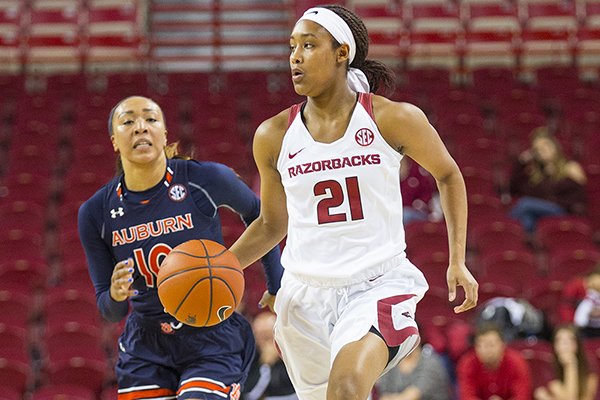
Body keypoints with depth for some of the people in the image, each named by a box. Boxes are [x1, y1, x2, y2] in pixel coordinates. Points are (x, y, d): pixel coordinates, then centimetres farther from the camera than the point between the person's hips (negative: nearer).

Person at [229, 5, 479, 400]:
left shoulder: (395, 119, -7)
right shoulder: (274, 136, 1)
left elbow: (448, 176, 10)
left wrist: (458, 261, 4)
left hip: (380, 283, -4)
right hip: (307, 290, 4)